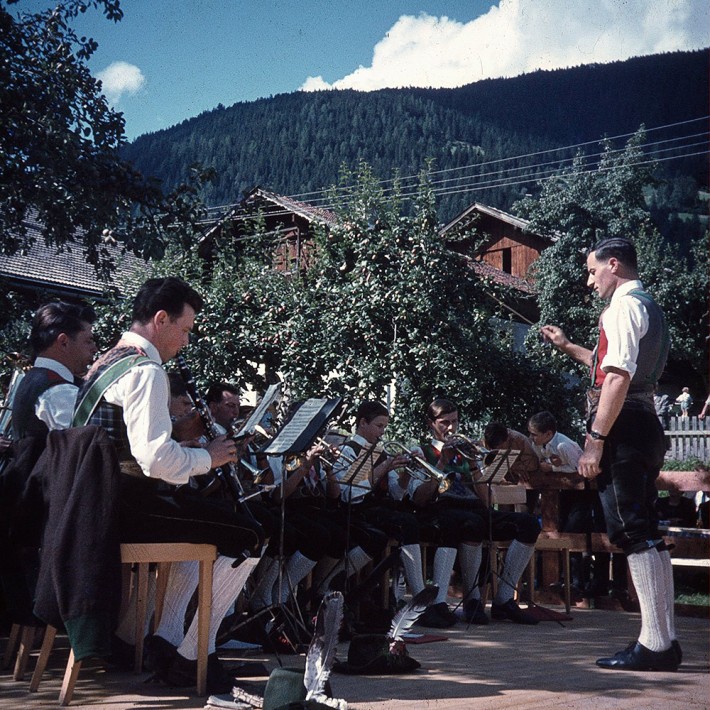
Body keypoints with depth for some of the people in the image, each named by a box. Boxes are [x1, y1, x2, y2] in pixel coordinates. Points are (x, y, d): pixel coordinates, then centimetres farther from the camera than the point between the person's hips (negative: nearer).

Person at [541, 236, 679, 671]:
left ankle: (654, 645, -10)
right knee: (647, 533, 10)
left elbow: (618, 378, -20)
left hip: (624, 428, -10)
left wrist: (595, 440, -22)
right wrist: (568, 348, 39)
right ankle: (665, 640, 13)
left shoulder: (624, 306, -9)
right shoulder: (649, 306, 23)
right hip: (646, 425, 10)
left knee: (633, 533, -10)